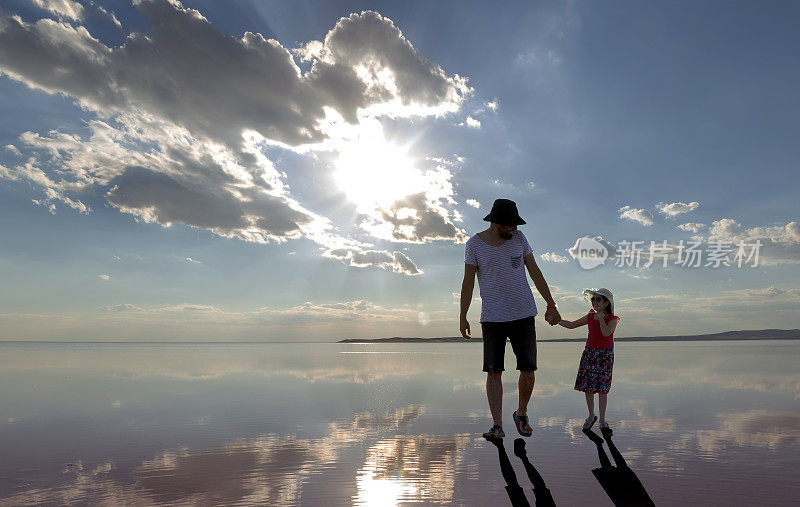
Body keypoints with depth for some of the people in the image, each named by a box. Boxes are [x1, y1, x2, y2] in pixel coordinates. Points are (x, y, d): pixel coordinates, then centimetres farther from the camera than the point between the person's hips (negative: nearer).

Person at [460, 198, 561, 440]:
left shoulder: (518, 238, 4)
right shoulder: (475, 244, -2)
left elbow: (535, 272, 7)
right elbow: (468, 282, 0)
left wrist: (551, 305, 3)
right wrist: (463, 318, -3)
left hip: (523, 315, 2)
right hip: (492, 318, -2)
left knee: (528, 370, 0)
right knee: (493, 372, -3)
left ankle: (521, 413, 24)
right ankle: (497, 426, 6)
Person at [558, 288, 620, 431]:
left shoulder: (612, 319, -4)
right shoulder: (590, 317, 9)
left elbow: (606, 333, -23)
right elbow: (571, 325, 15)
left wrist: (601, 317, -19)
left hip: (605, 355, -4)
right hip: (589, 353, 4)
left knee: (602, 388, -2)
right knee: (587, 387, 4)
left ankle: (602, 420, 12)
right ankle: (591, 416, 22)